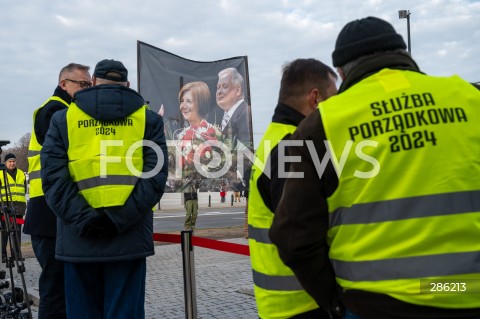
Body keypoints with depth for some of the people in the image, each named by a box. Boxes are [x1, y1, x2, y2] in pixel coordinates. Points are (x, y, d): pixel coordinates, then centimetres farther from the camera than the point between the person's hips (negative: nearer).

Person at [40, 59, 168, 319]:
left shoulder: (64, 117, 10)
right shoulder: (147, 118, 8)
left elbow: (53, 177, -3)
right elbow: (156, 175, -5)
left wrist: (83, 219, -9)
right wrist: (121, 218, -10)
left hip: (78, 237, 1)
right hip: (130, 237, 0)